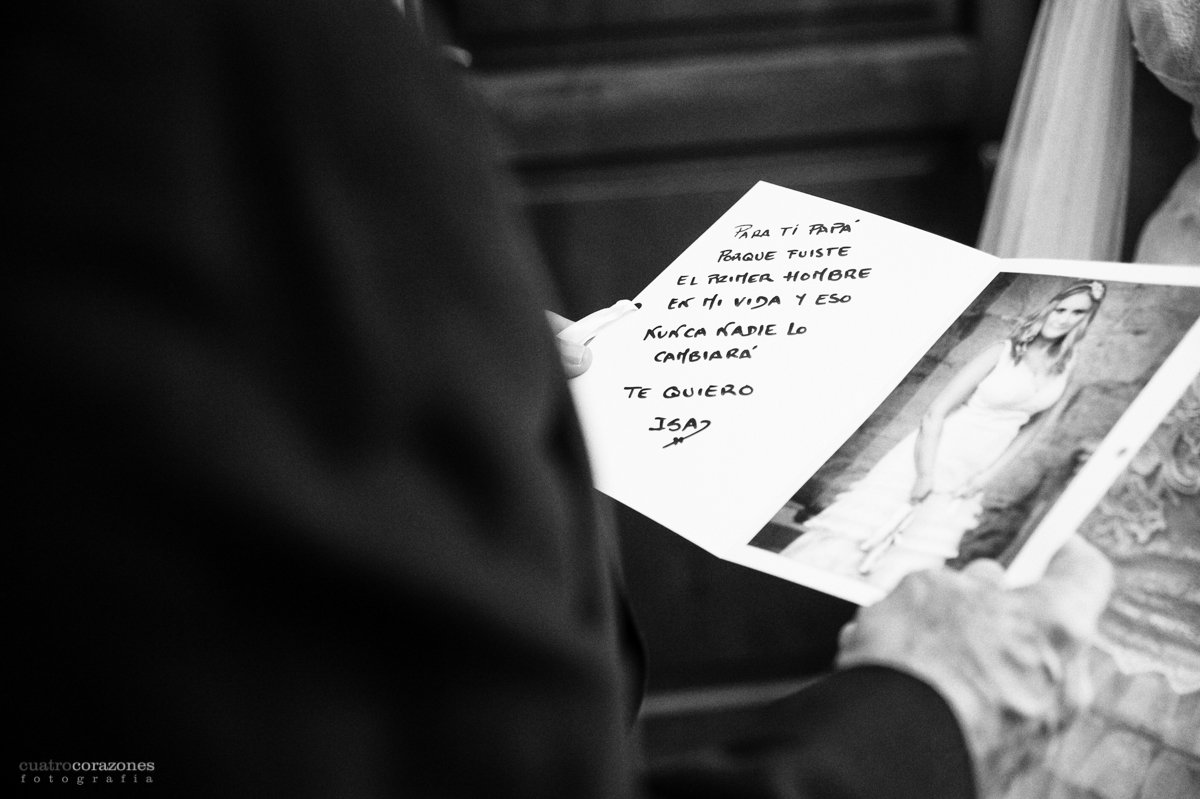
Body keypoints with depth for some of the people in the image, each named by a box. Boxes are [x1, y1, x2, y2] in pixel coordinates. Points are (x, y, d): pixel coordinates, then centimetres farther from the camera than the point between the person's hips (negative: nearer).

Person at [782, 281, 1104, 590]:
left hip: (968, 477, 5)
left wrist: (988, 475, 5)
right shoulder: (1002, 354, -13)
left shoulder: (1064, 369, 3)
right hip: (932, 453, -5)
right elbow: (935, 413, -13)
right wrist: (925, 478, -16)